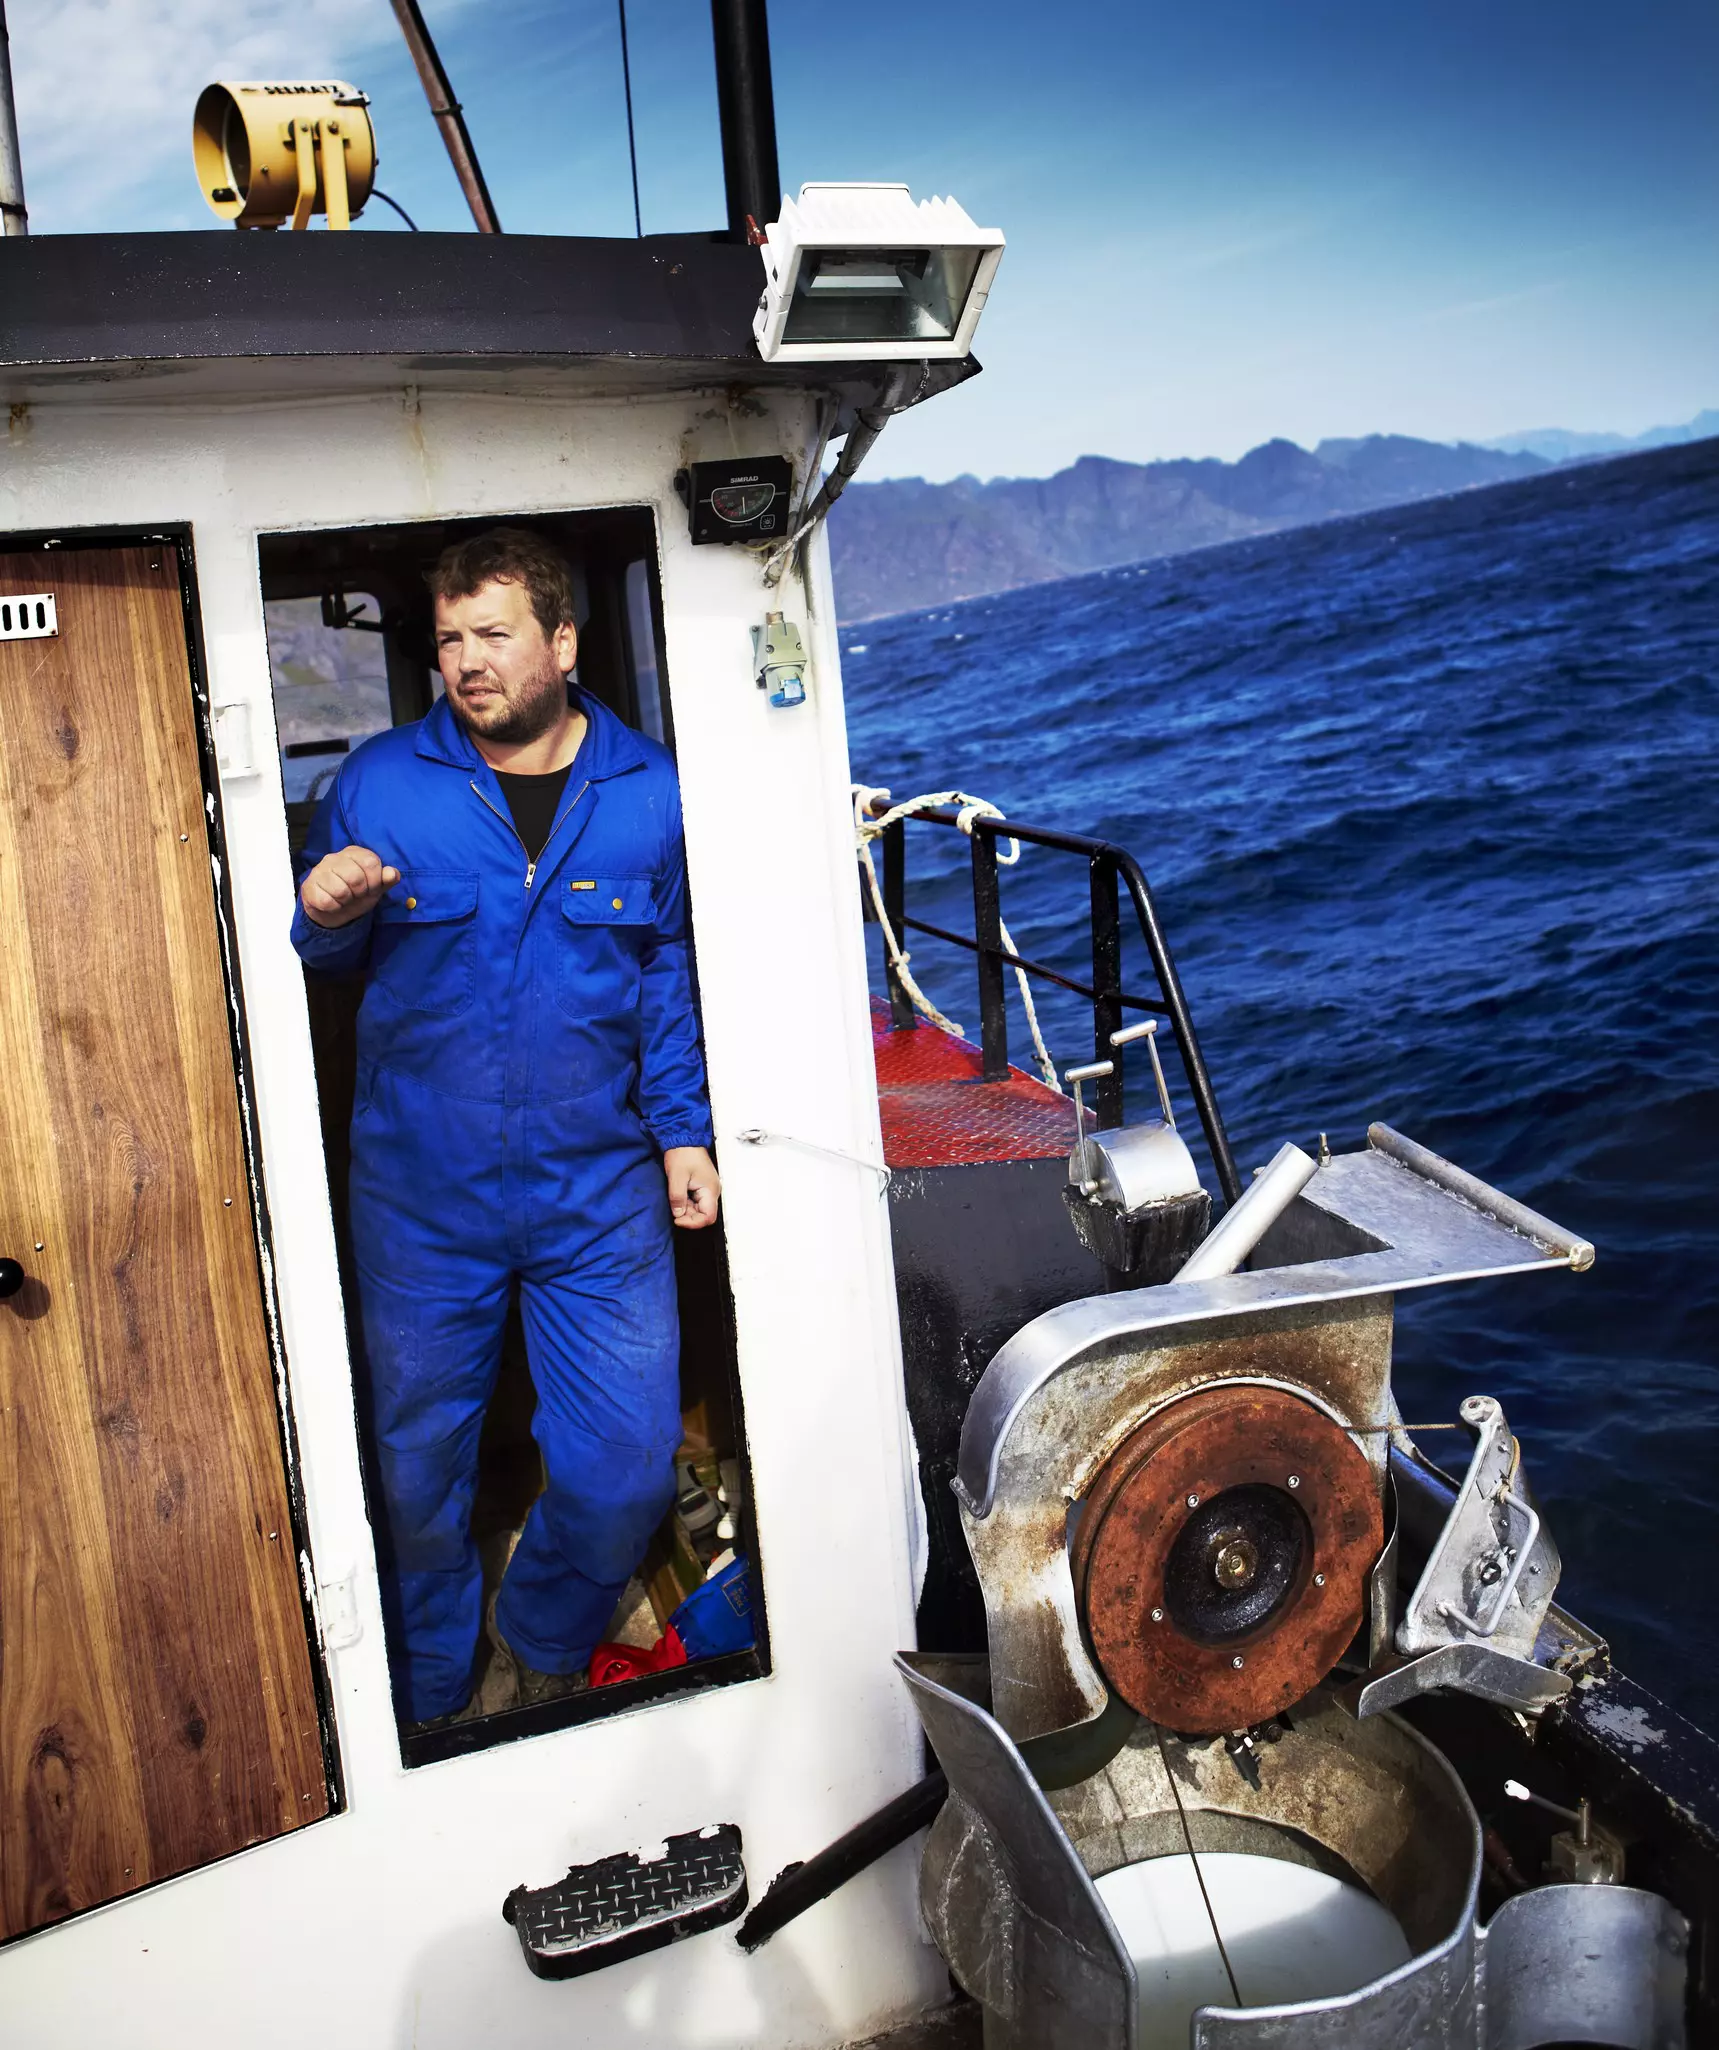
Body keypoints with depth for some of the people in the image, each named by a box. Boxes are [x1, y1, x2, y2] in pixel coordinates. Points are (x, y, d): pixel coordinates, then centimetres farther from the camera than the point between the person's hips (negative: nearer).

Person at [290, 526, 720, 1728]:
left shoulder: (649, 793, 0)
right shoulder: (380, 783, -3)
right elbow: (326, 957, 7)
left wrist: (683, 1131, 6)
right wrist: (325, 914, -16)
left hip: (599, 1190, 0)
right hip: (422, 1193, 0)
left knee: (628, 1465, 2)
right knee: (420, 1468, 13)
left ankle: (538, 1649, 33)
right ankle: (437, 1700, 38)